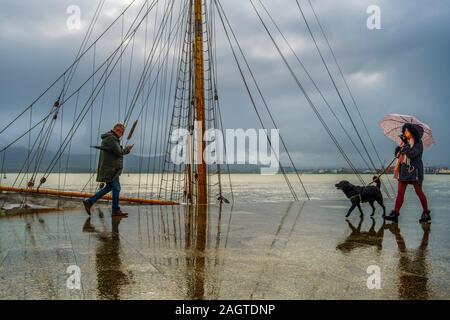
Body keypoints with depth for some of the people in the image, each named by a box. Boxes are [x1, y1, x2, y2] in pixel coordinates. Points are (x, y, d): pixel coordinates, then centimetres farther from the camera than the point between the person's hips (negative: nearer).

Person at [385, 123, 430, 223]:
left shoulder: (418, 143, -6)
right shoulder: (405, 142, 12)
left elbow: (412, 154, -21)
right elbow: (398, 154, 11)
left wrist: (405, 145, -17)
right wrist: (399, 147, -7)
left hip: (414, 170, -5)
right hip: (404, 170, 6)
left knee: (419, 191, -1)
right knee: (400, 192, 0)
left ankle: (426, 213, 12)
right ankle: (395, 214, -3)